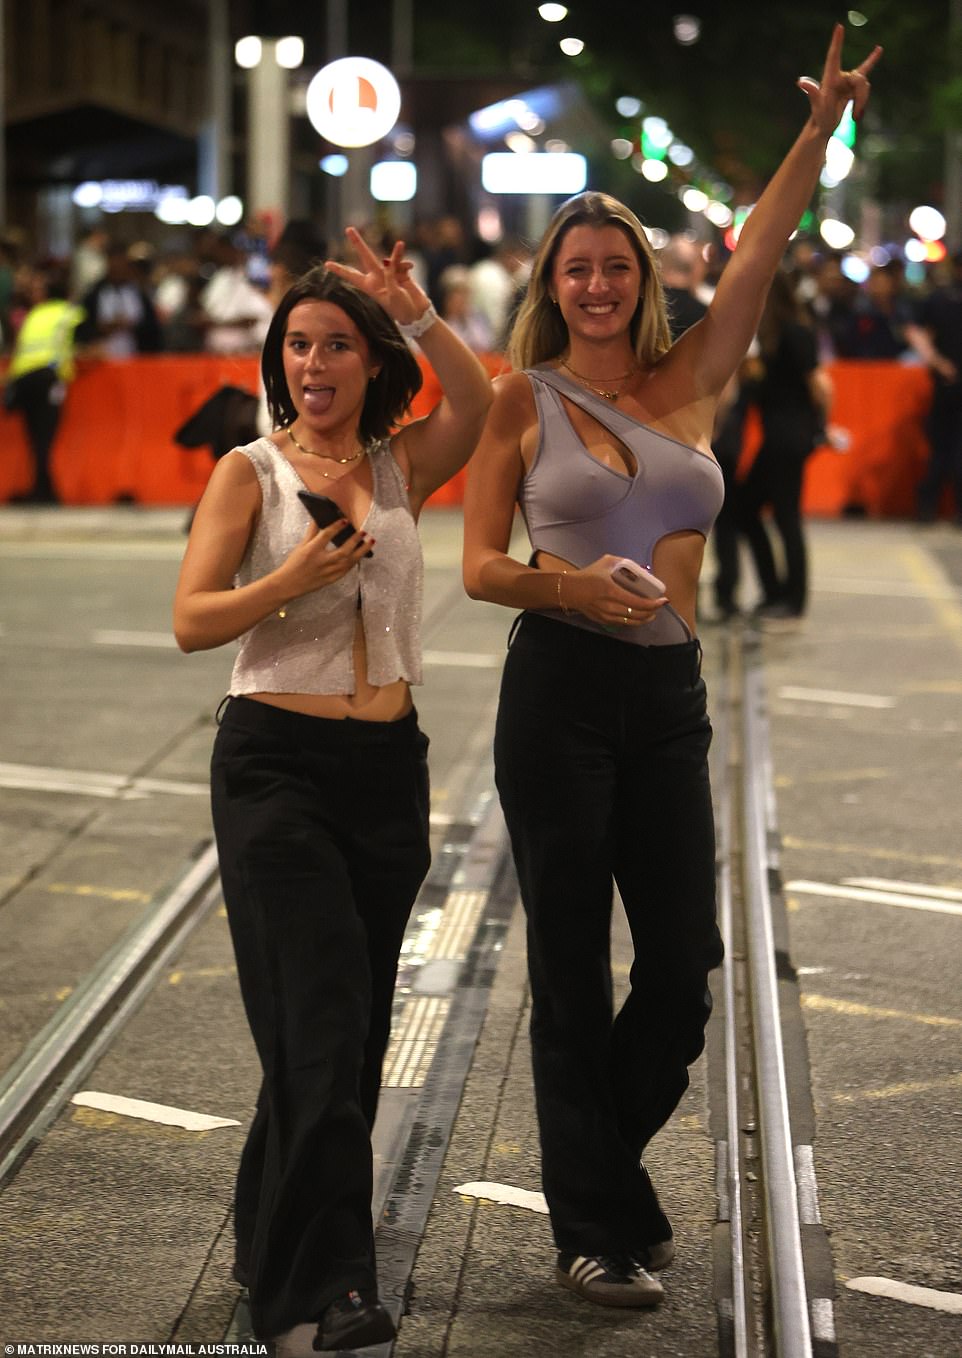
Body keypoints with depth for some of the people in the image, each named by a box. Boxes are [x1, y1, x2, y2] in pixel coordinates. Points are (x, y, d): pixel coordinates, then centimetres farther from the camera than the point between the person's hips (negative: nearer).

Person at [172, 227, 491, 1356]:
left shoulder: (401, 468, 8)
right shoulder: (250, 472, 0)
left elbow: (480, 404, -13)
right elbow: (190, 621, -7)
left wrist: (414, 312, -21)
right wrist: (292, 579, -20)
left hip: (387, 766, 4)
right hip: (276, 763, -4)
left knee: (354, 1022, 11)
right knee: (322, 1022, -11)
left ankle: (273, 1240, 30)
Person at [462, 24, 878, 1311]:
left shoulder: (690, 382, 10)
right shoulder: (526, 399, 1)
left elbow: (759, 252, 2)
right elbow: (480, 565, -1)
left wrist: (824, 125, -5)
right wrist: (571, 585, -20)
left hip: (669, 693, 4)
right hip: (561, 689, -4)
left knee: (686, 960, 4)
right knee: (574, 969, 2)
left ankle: (599, 1160, 28)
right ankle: (598, 1228, 14)